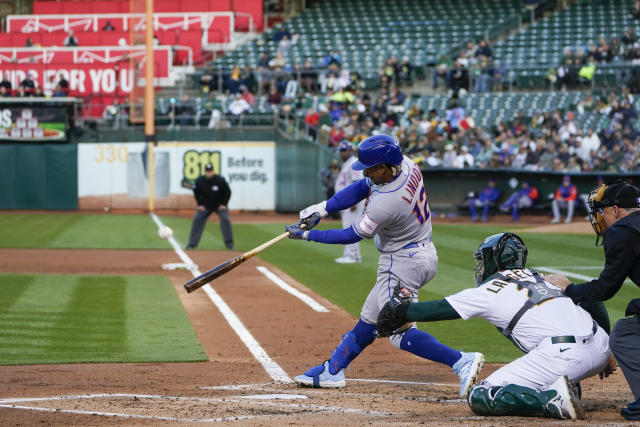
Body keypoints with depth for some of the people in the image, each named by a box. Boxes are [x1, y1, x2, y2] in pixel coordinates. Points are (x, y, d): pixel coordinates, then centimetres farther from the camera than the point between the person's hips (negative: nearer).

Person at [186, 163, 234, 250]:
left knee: (225, 220, -17)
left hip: (220, 205, -2)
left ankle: (229, 243, -3)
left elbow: (228, 192, -6)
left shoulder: (220, 180, -20)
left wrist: (223, 204, -10)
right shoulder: (199, 181, -15)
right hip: (205, 206, 2)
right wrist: (200, 204, -4)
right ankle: (192, 244, -5)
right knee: (197, 220, -11)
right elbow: (196, 193, 3)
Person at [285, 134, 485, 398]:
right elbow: (361, 188, 4)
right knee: (370, 318, 18)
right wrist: (322, 209, -3)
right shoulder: (405, 165, -7)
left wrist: (307, 235, -9)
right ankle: (332, 371, 30)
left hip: (403, 263, -10)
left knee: (399, 332, -8)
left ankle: (462, 363, -18)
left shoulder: (386, 203, -31)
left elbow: (352, 236, -18)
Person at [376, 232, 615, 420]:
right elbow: (594, 302, 23)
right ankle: (566, 387, 16)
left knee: (480, 398, 2)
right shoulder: (540, 277, 28)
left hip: (563, 356, -7)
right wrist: (608, 351, 28)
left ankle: (552, 400, -18)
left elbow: (437, 310, 17)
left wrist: (399, 310, 33)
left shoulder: (486, 291, 11)